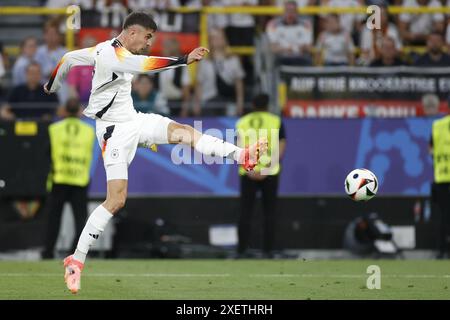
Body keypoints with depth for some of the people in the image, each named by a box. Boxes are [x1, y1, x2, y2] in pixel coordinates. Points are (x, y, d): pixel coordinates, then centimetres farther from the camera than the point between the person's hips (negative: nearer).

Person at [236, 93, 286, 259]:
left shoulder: (242, 122, 6)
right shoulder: (276, 122, 3)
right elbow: (281, 148, -6)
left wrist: (249, 170, -9)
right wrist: (268, 167, -12)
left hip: (248, 173, 1)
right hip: (269, 173, -1)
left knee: (245, 212, 5)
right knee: (269, 212, 6)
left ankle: (242, 250, 2)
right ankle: (268, 250, 3)